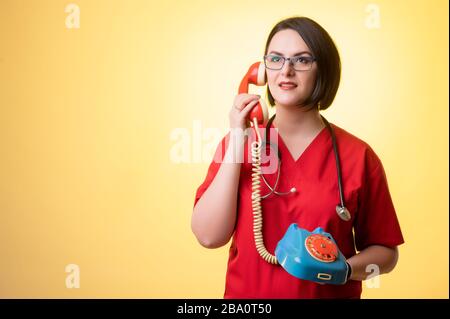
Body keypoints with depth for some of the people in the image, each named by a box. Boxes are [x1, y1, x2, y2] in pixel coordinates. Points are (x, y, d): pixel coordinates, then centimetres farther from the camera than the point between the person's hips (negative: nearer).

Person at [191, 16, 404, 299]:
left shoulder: (358, 156, -11)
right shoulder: (237, 142, -6)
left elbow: (386, 252, -2)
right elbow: (209, 236, -17)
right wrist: (237, 142, -20)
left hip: (329, 293, -1)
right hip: (247, 294, 1)